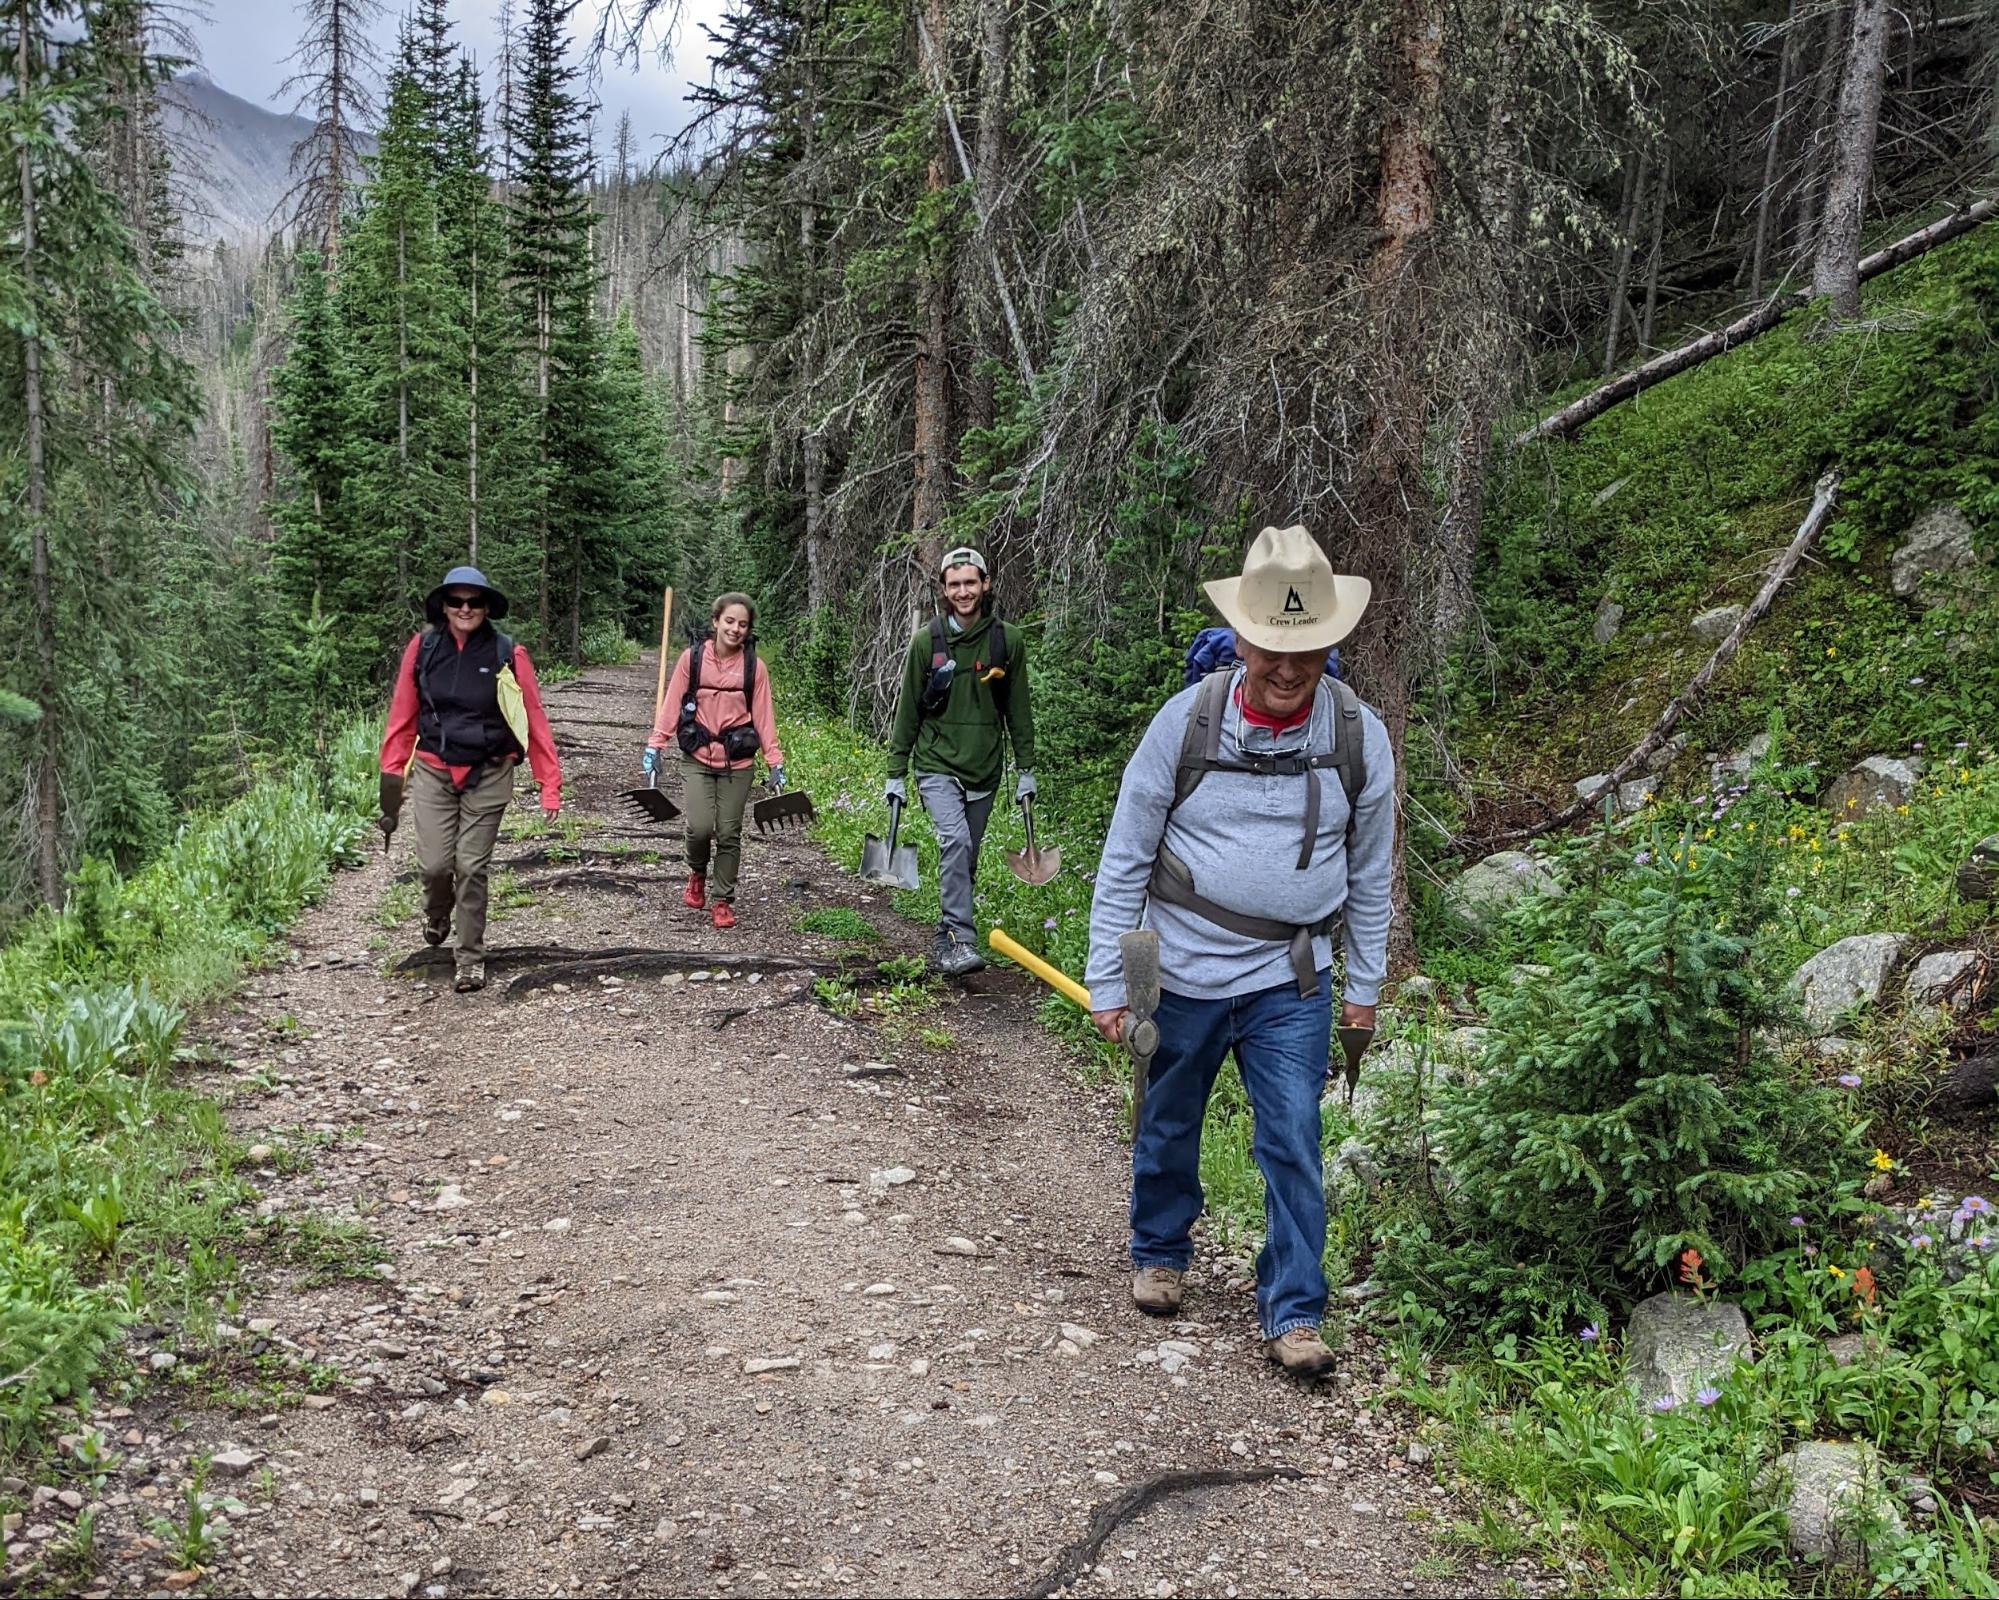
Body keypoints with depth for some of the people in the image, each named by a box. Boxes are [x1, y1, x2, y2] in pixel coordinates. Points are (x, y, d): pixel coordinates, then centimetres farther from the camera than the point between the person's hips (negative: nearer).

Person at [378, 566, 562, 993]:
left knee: (471, 867, -1)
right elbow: (402, 716, 5)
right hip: (432, 771, 1)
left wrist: (549, 783, -6)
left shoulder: (508, 654, -5)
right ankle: (437, 914, 32)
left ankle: (471, 960, 14)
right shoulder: (422, 649, 0)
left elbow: (534, 719, -3)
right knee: (434, 865, -4)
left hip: (488, 776, -1)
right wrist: (392, 775, 6)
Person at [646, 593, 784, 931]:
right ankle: (697, 873, 20)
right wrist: (656, 745, -2)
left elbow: (763, 716, 4)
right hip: (697, 759, -1)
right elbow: (672, 704, 3)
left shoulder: (753, 665, 1)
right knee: (700, 827, -13)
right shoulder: (693, 657, -1)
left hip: (738, 763, 1)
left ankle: (723, 901, 17)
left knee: (729, 833, 3)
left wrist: (775, 762, 0)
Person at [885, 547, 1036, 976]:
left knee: (966, 860, 9)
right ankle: (962, 941, -24)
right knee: (955, 841, -23)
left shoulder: (1008, 640, 1)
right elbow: (907, 710, 3)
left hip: (984, 770, 3)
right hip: (937, 766, -3)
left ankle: (945, 941, 23)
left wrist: (1026, 768, 6)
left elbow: (1018, 710, 8)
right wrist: (896, 773, 2)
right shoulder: (927, 640, -3)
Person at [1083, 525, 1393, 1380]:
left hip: (1292, 981, 0)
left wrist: (1364, 983, 10)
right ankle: (1159, 1254, 40)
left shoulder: (1359, 736, -7)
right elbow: (1125, 858, -5)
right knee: (1168, 1127, 16)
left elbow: (1370, 870, 7)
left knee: (1293, 1144, -2)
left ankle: (1293, 1312, 13)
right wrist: (1106, 981, -5)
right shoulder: (1186, 722, -12)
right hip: (1184, 967, 0)